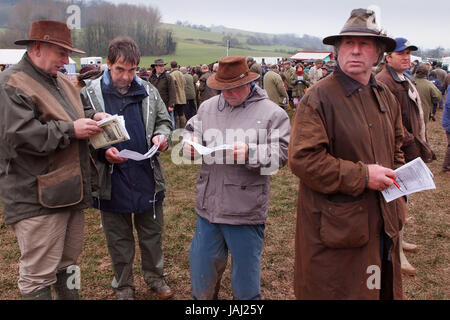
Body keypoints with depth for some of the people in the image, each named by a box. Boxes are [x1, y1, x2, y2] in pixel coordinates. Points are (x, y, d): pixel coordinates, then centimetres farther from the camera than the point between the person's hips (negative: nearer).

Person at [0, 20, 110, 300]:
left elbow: (74, 116, 29)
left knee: (67, 264, 22)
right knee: (39, 275, 1)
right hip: (37, 200, -8)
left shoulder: (62, 82, 16)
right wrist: (71, 129, -19)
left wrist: (92, 117, 7)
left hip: (70, 191, 9)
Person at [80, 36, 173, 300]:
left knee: (152, 233, 17)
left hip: (148, 178, 3)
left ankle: (155, 277, 40)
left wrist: (161, 136, -10)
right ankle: (124, 286, 35)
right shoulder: (90, 94, -8)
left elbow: (164, 121, 12)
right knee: (119, 239, 15)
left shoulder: (148, 91, 2)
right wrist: (102, 152, -20)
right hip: (111, 182, -2)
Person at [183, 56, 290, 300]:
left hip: (246, 213, -4)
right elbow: (191, 131, 20)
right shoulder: (207, 107, 8)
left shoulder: (271, 112, -5)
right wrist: (189, 143, -2)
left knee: (245, 278, 13)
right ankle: (203, 296, 43)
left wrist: (250, 153, -24)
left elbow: (281, 152, -10)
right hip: (208, 207, 4)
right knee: (201, 272, 18)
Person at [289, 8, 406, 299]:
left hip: (383, 222, 7)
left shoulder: (386, 97, 10)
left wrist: (396, 179, 9)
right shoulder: (319, 98, -15)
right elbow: (303, 159, -23)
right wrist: (362, 176, -21)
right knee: (334, 290, 8)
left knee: (383, 288, 22)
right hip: (338, 228, -7)